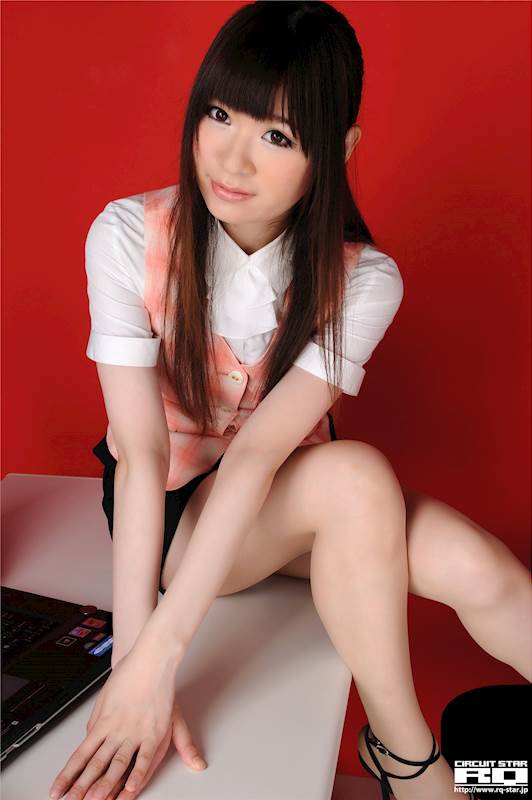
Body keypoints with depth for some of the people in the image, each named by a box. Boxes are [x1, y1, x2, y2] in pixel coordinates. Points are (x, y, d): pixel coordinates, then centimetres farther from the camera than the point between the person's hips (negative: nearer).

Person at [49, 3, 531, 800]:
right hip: (169, 505, -1)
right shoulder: (129, 237, -19)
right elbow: (141, 451, -24)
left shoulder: (362, 280, -16)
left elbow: (259, 454, -27)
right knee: (354, 474, -32)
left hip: (290, 497, 2)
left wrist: (162, 650, -33)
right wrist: (135, 662, -29)